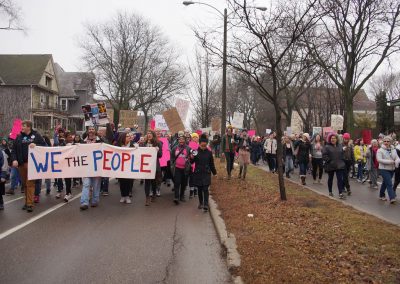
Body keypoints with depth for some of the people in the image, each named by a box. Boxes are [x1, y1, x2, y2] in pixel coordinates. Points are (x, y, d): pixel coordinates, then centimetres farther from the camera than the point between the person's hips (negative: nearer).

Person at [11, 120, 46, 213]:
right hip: (21, 163, 4)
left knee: (30, 183, -9)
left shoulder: (36, 135, 3)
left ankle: (30, 204, -10)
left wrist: (36, 145, -14)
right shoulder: (19, 137, 11)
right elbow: (14, 150, 9)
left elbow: (44, 145, 3)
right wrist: (14, 159, -5)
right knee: (25, 183, 10)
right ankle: (27, 201, 21)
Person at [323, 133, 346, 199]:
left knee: (340, 179, -6)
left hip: (339, 166, 2)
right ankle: (330, 192, 27)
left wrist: (342, 161, 6)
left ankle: (340, 193, -8)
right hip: (330, 166, -2)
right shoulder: (327, 147, -6)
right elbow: (324, 155, -11)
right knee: (330, 179, 12)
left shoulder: (340, 146, 9)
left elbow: (342, 154, 17)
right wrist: (329, 161, -17)